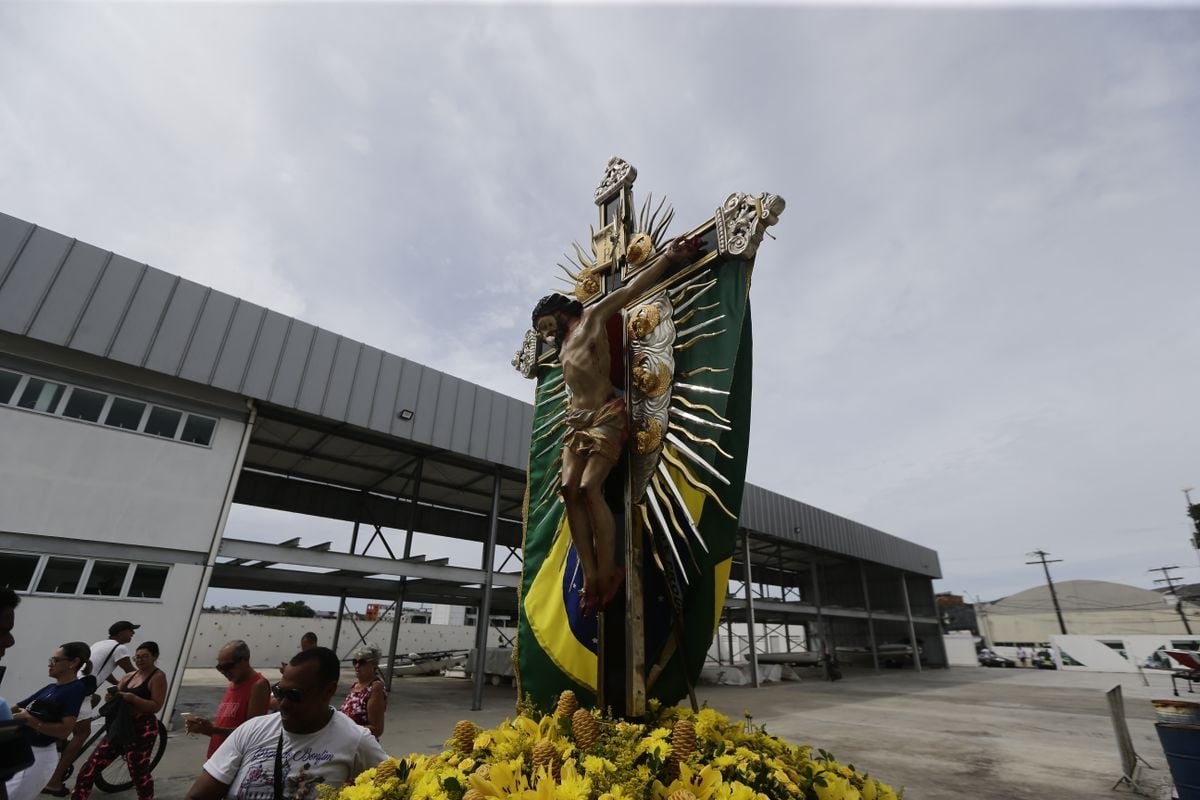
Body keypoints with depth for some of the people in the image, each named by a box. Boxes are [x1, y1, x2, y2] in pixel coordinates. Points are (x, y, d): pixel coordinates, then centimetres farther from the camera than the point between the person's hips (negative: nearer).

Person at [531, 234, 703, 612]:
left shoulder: (591, 317, 12)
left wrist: (668, 257, 5)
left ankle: (609, 573, -14)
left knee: (589, 488, -21)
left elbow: (631, 289, 7)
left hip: (606, 415, -6)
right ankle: (591, 577, -12)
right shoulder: (561, 345, 30)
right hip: (576, 421, 7)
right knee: (570, 490, -12)